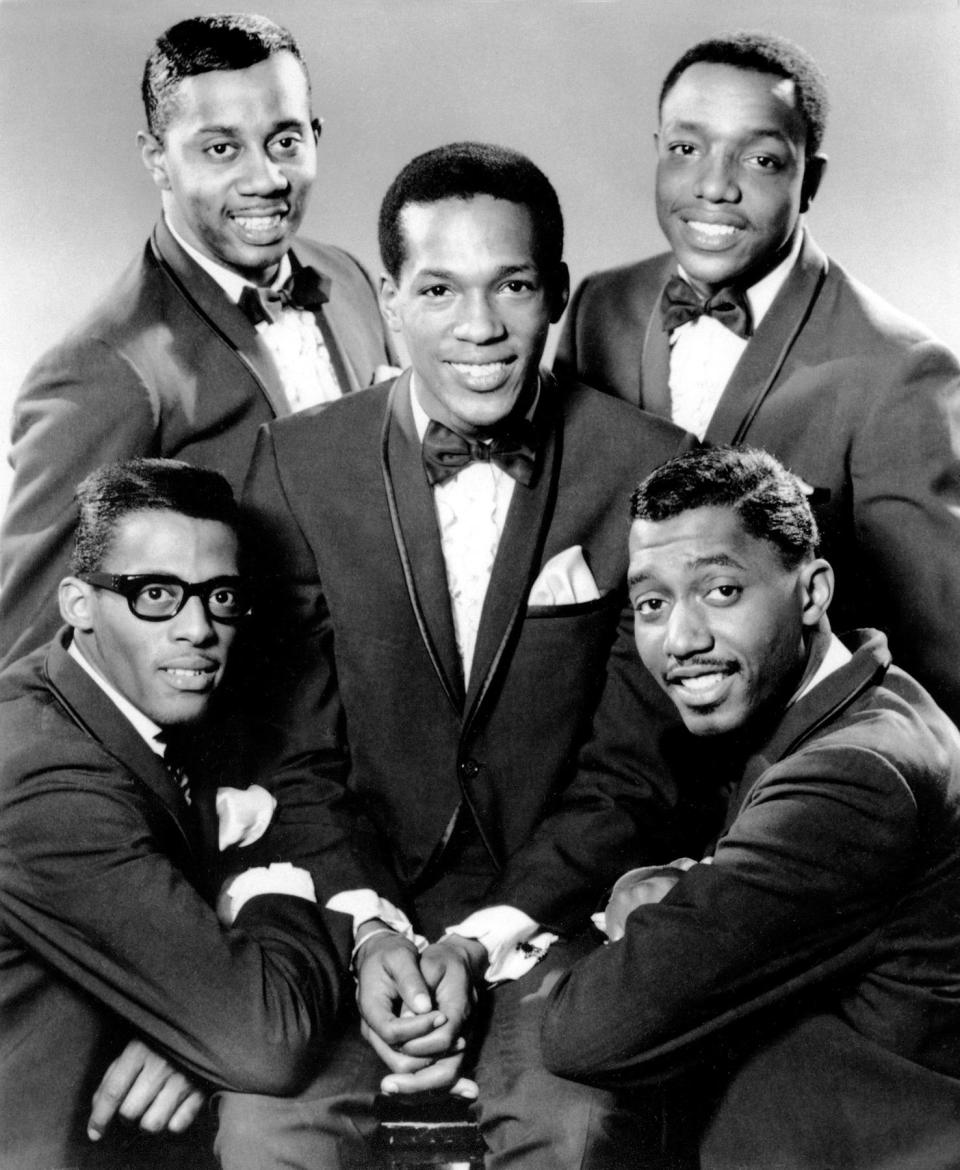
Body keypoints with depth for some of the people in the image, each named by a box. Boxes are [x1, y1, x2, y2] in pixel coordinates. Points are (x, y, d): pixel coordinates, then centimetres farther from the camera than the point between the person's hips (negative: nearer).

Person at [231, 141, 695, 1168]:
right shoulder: (298, 464, 0)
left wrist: (484, 942, -12)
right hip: (360, 898, 1)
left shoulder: (650, 470, -5)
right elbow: (296, 747, 2)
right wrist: (367, 927, -12)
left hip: (556, 903, -1)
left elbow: (634, 764, -4)